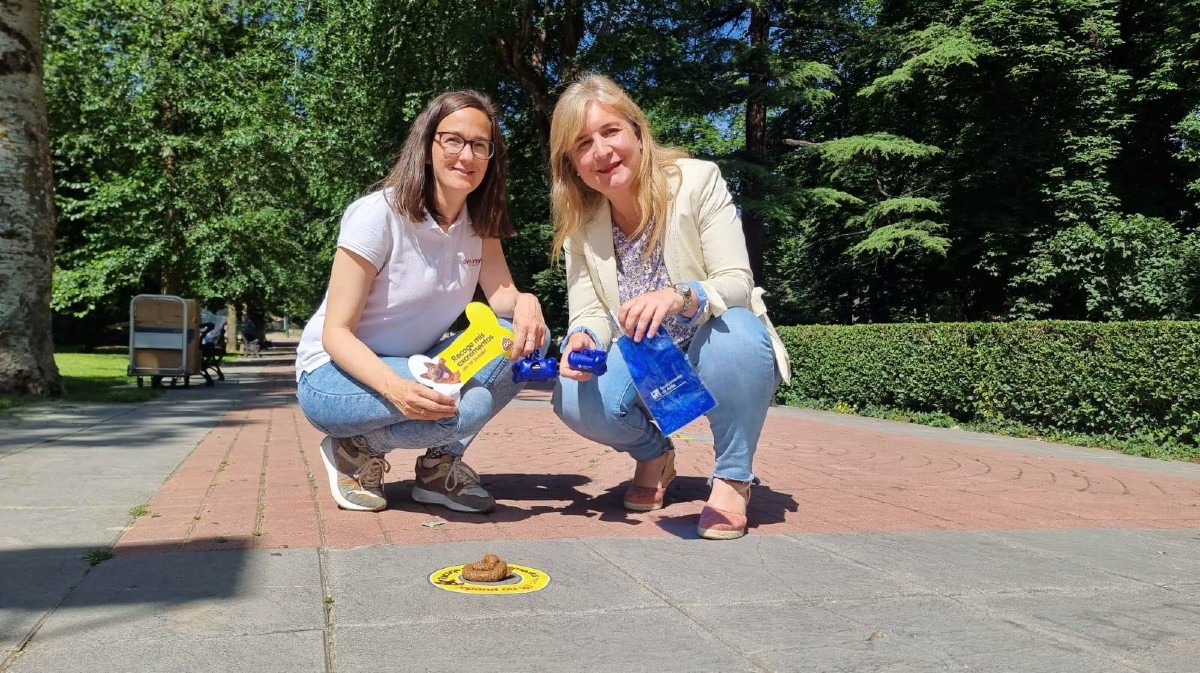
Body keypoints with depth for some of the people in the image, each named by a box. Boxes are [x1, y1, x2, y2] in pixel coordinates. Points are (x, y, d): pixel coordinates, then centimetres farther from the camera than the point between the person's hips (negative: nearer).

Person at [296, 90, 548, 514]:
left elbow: (503, 294, -10)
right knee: (466, 405, -33)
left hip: (416, 366, 6)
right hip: (335, 372, -6)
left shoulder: (479, 224, -1)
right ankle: (356, 450, -4)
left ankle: (440, 464, -1)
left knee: (527, 340, -17)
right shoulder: (378, 214, -21)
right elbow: (336, 333, -22)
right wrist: (394, 387, -40)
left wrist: (525, 303, -35)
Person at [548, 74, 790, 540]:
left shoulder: (697, 179, -16)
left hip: (716, 356, -3)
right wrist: (584, 339, -31)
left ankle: (733, 476, -12)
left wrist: (681, 297, -44)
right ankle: (654, 455, 10)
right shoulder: (580, 222, -4)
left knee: (736, 332, -38)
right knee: (574, 399, -26)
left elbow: (738, 284, -22)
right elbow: (589, 313, -5)